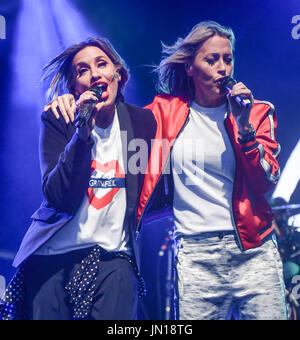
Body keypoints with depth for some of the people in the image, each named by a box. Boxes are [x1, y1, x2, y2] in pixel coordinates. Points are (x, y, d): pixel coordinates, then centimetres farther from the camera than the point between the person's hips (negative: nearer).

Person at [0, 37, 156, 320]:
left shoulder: (142, 120, 2)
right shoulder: (57, 121, -4)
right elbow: (58, 197, -16)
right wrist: (83, 132, -22)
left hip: (115, 257, 1)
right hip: (53, 256, -1)